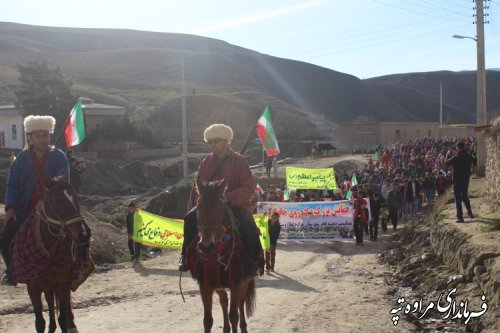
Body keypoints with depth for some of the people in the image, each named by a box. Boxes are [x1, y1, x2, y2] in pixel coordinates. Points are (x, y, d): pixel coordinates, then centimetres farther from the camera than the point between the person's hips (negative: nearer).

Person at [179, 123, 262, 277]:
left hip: (235, 203, -3)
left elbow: (249, 188, -10)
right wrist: (192, 207, 1)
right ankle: (187, 255, -6)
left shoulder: (239, 161, -3)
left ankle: (254, 260, -14)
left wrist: (228, 197, -24)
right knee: (190, 218, -22)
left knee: (248, 226, -32)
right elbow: (197, 188, 15)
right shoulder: (206, 162, 9)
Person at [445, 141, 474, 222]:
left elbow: (447, 162, -5)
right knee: (465, 196, 22)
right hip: (466, 179, 5)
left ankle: (460, 217, 1)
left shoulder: (456, 157, -20)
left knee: (458, 198, 1)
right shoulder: (469, 157, -4)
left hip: (457, 180, -5)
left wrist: (448, 155, 15)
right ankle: (470, 213, 27)